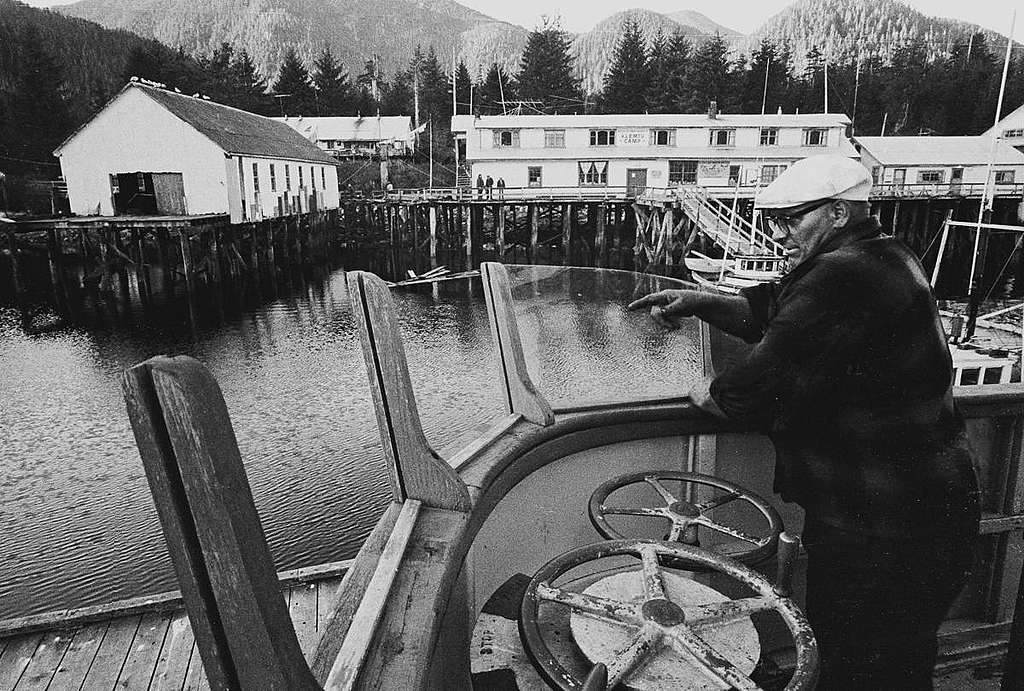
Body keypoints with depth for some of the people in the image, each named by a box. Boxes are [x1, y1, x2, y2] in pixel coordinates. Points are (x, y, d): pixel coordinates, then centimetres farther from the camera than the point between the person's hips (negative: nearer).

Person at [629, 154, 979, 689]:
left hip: (884, 537, -10)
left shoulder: (842, 279, -26)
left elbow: (763, 389, -28)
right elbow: (773, 312, 16)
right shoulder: (880, 258, 10)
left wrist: (705, 393, -8)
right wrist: (702, 302, 4)